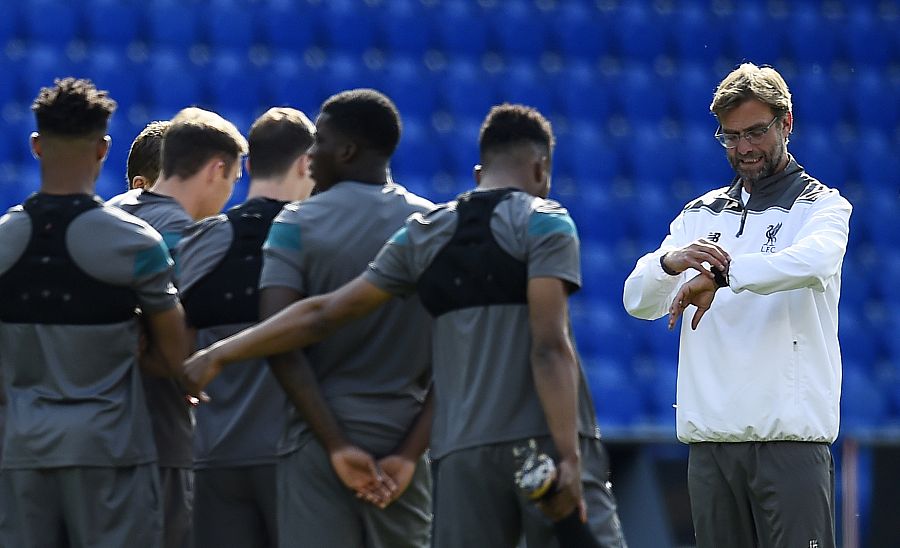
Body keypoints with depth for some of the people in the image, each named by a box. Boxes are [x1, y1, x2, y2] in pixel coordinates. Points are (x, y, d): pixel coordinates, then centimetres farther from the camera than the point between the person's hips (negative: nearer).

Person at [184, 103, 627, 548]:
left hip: (462, 451, 5)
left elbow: (323, 315, 13)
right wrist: (569, 457, -18)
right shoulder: (544, 223, 0)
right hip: (545, 442, -5)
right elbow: (549, 348, -12)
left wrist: (220, 353, 21)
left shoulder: (421, 235, 14)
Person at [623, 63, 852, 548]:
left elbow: (812, 261, -20)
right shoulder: (699, 214, 19)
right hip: (709, 435, 5)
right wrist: (670, 262, -16)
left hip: (790, 435, -4)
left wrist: (721, 273, -31)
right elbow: (639, 302, 8)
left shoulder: (821, 206, 5)